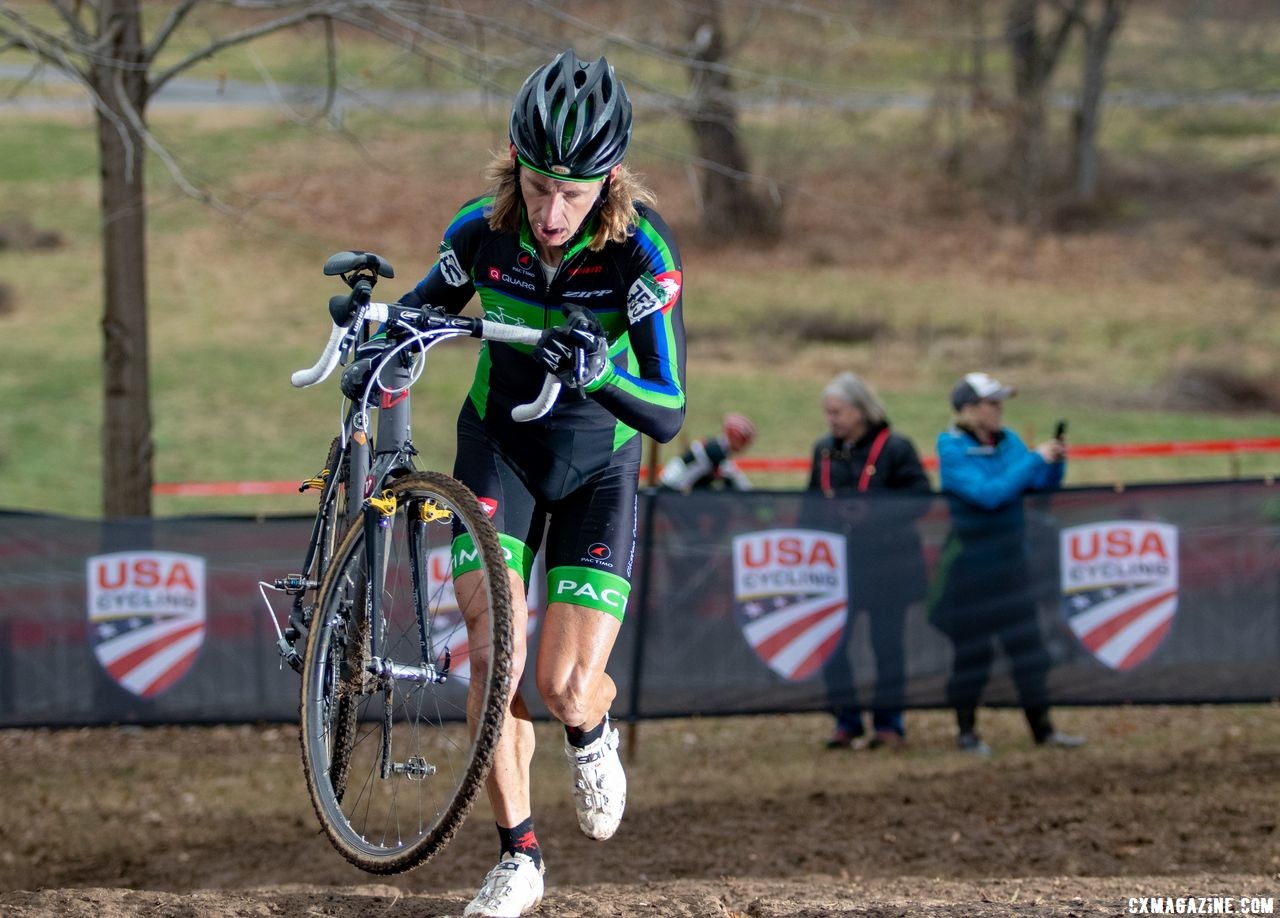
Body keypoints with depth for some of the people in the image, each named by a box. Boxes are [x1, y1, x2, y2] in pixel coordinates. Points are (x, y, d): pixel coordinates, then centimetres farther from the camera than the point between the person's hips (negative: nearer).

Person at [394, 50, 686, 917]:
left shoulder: (642, 251, -27)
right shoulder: (483, 229, -19)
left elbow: (669, 412, -29)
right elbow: (426, 308, 2)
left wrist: (600, 372, -49)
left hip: (598, 466, -2)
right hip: (500, 447, 2)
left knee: (566, 686, -12)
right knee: (493, 654, -16)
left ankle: (593, 730, 26)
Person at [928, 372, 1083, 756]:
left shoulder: (1008, 441, 4)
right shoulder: (953, 451, -15)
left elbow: (1042, 486, 9)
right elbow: (989, 493, -27)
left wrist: (1055, 463, -11)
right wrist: (1035, 460, -23)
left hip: (1011, 562, 6)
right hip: (971, 565, -6)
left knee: (1028, 645, 8)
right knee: (972, 649, 2)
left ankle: (1042, 728, 15)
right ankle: (966, 731, 14)